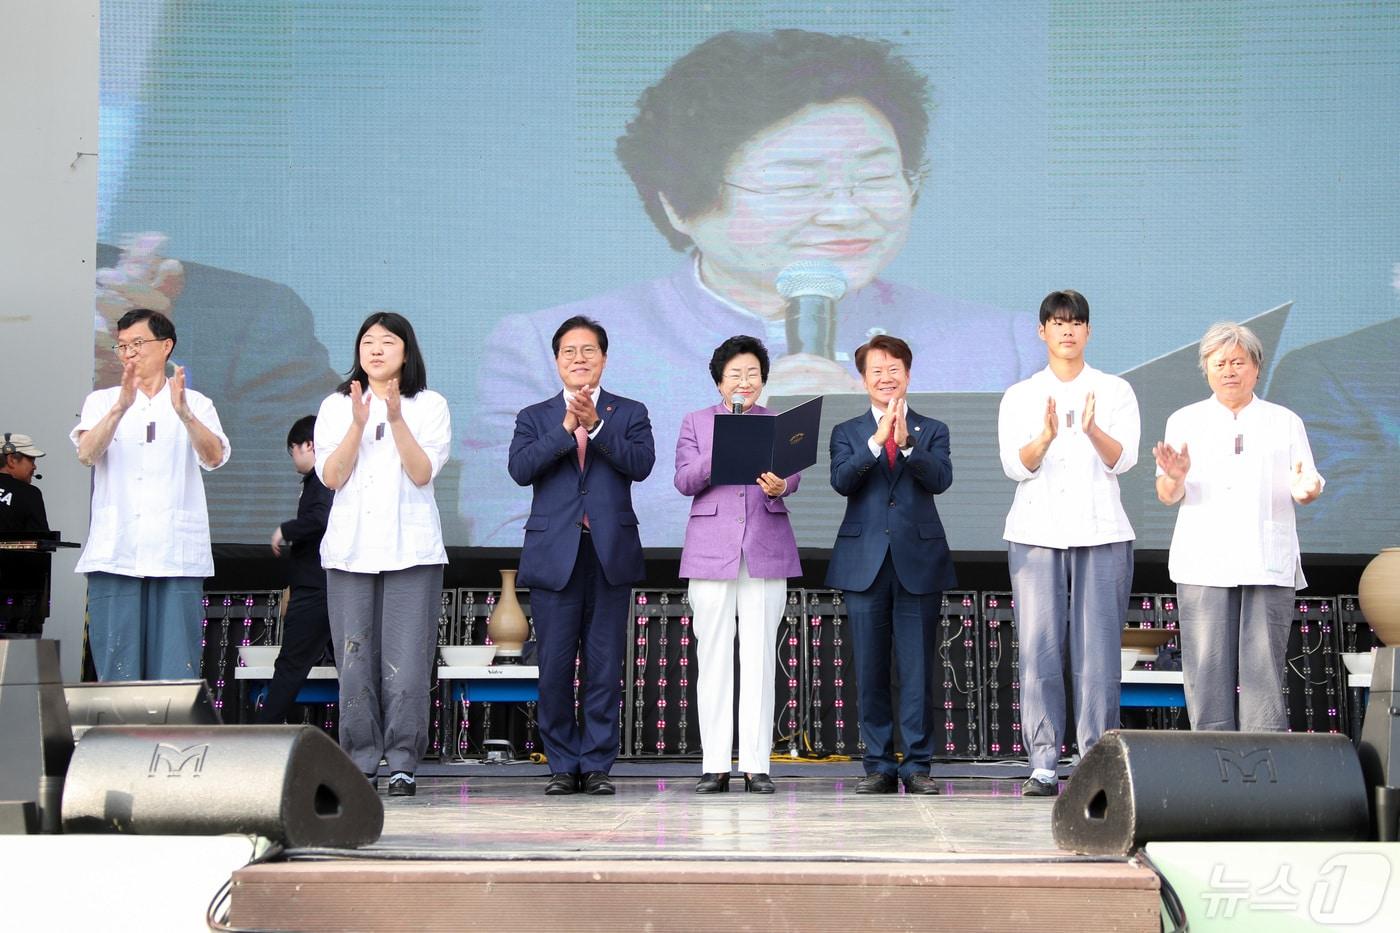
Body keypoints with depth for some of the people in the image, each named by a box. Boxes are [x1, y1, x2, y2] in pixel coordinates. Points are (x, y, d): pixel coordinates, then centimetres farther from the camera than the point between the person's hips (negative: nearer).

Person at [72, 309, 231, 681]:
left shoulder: (195, 404, 12)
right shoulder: (102, 401, 15)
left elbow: (214, 457, -7)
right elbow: (87, 453, -5)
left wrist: (183, 412, -25)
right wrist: (122, 406, -22)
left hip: (177, 556, -1)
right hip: (115, 554, 1)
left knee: (176, 674, -4)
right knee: (117, 675, -2)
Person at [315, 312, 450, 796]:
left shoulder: (429, 406, 5)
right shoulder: (336, 406, 10)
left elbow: (422, 473, -7)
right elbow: (331, 476, -2)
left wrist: (397, 420, -19)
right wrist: (359, 423, -13)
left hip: (411, 550, -2)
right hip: (350, 549, 2)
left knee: (405, 662, -6)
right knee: (355, 661, 1)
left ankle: (403, 764, 0)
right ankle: (360, 761, 8)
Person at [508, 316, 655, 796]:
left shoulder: (629, 413, 11)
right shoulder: (534, 417, 12)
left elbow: (641, 464, -7)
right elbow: (520, 469, -5)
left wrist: (596, 425, -16)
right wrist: (567, 428, -13)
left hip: (611, 553, 0)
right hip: (554, 554, 0)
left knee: (605, 665, 1)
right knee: (555, 666, 0)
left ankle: (597, 764, 7)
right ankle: (563, 765, 9)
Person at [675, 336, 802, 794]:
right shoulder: (696, 423, 11)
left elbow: (792, 474, 0)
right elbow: (684, 481, -1)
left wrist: (781, 487, -24)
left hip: (766, 551, 1)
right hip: (711, 549, 0)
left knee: (760, 657, -1)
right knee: (713, 656, -1)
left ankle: (757, 764, 2)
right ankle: (714, 765, 2)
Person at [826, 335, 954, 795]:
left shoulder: (932, 431, 10)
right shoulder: (847, 433, 11)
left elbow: (940, 479, -9)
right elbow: (841, 480, -8)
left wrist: (906, 442, -22)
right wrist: (878, 439, -19)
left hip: (918, 560, -1)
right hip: (865, 562, 1)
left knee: (917, 668, -1)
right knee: (870, 670, 3)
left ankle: (917, 764, 6)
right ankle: (879, 765, 10)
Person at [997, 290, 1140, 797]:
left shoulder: (1115, 391, 9)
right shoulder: (1019, 396, 11)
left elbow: (1123, 459, -4)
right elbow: (1015, 466, -1)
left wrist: (1092, 430, -24)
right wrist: (1046, 437, -22)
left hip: (1101, 532, 0)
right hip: (1037, 532, 1)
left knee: (1098, 651, -6)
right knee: (1039, 650, -5)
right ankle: (1042, 766, -4)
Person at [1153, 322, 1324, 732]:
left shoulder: (1285, 422, 16)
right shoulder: (1184, 421, 14)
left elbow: (1305, 489, 11)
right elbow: (1168, 495, 6)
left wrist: (1306, 489, -13)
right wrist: (1175, 478, -18)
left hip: (1268, 564, 0)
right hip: (1204, 563, 0)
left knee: (1263, 665, -6)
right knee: (1208, 669, -5)